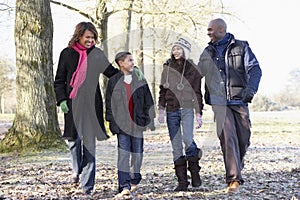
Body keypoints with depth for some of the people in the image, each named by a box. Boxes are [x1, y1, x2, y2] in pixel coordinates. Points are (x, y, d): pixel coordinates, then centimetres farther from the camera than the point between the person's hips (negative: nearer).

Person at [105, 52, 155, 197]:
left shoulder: (140, 80, 7)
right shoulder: (113, 81, 4)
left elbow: (148, 102, 9)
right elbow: (109, 104, 5)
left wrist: (149, 120, 3)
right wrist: (112, 122, -1)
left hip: (138, 123, 2)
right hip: (122, 124, -2)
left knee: (137, 154, 9)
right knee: (123, 154, -7)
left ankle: (135, 180, 30)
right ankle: (124, 186, -8)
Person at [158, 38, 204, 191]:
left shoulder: (192, 69, 3)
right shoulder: (167, 68, 11)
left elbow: (197, 93, 4)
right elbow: (162, 90, 14)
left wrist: (199, 113, -1)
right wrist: (161, 109, 5)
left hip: (187, 108, -3)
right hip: (171, 110, 3)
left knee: (188, 139, -23)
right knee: (176, 146, 1)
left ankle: (195, 172, -1)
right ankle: (182, 181, 5)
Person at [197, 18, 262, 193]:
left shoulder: (241, 47, 5)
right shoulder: (207, 53, 14)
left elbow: (255, 69, -4)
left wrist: (251, 88, -22)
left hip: (239, 100, 0)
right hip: (219, 102, 1)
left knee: (243, 139, 4)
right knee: (227, 138, -13)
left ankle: (238, 165, 35)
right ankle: (234, 179, -15)